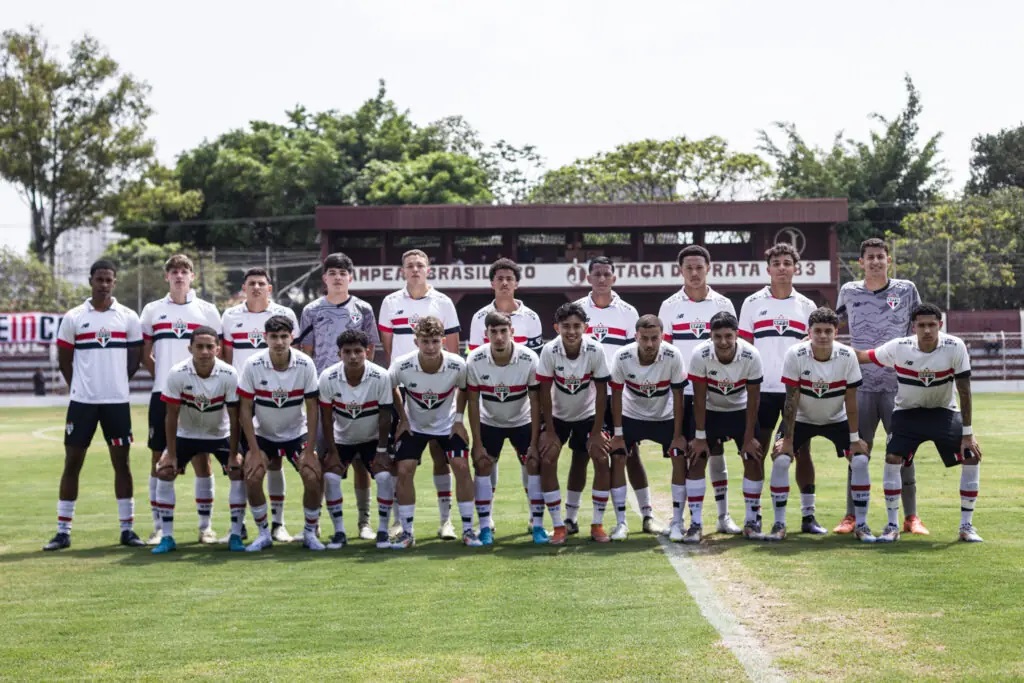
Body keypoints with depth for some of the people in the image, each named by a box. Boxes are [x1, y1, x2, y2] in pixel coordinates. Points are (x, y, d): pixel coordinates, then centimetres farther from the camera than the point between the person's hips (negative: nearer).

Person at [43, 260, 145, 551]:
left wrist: (115, 383, 8)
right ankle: (63, 531, 8)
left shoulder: (128, 317, 3)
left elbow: (135, 358, 9)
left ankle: (127, 528, 10)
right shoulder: (73, 317, 2)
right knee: (72, 462, 2)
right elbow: (64, 359, 8)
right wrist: (81, 387, 8)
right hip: (82, 400, 0)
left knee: (121, 461, 3)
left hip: (117, 400, 0)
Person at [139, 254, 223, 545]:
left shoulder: (207, 311, 6)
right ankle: (158, 527, 10)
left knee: (202, 459, 1)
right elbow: (145, 354, 13)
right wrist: (164, 376, 5)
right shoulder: (152, 311, 8)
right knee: (160, 460, 3)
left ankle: (205, 526, 8)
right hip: (162, 395, 1)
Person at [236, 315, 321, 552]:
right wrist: (254, 451, -16)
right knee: (252, 477, -21)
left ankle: (310, 532, 5)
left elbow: (312, 408, -10)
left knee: (313, 477, -18)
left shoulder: (305, 364, -17)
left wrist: (309, 451, -13)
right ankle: (263, 533, 0)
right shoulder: (253, 364, -19)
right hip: (262, 433, 0)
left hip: (296, 432, 0)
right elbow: (245, 408, -12)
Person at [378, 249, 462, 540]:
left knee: (440, 452, 0)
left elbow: (453, 348, 5)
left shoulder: (442, 303, 4)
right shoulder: (390, 303, 7)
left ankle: (446, 519, 3)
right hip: (400, 388, 1)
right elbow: (386, 347, 12)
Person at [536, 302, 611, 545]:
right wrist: (550, 432, -14)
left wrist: (597, 432, -15)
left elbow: (601, 392, -16)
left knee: (602, 459, -12)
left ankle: (597, 524, 1)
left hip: (588, 414, 0)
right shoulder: (549, 351, -24)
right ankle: (558, 526, -3)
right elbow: (545, 392, -15)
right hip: (557, 415, 0)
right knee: (547, 460, -13)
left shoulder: (595, 350, -24)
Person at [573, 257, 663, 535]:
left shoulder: (628, 313, 3)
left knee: (630, 453, 1)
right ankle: (570, 517, 9)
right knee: (581, 455, 3)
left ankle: (648, 515, 6)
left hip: (620, 394, 0)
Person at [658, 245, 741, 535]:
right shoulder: (669, 307, 3)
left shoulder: (722, 304, 4)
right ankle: (677, 518, 7)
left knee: (716, 452, 6)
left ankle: (723, 516, 12)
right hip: (680, 391, 0)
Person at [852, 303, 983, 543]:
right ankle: (892, 526, -2)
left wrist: (967, 433, -15)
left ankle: (966, 526, 3)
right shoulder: (898, 347, -22)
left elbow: (964, 390, -17)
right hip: (907, 413, 0)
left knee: (972, 457, -11)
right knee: (892, 460, -17)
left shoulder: (955, 347, -23)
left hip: (944, 412, 1)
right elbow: (863, 356, -8)